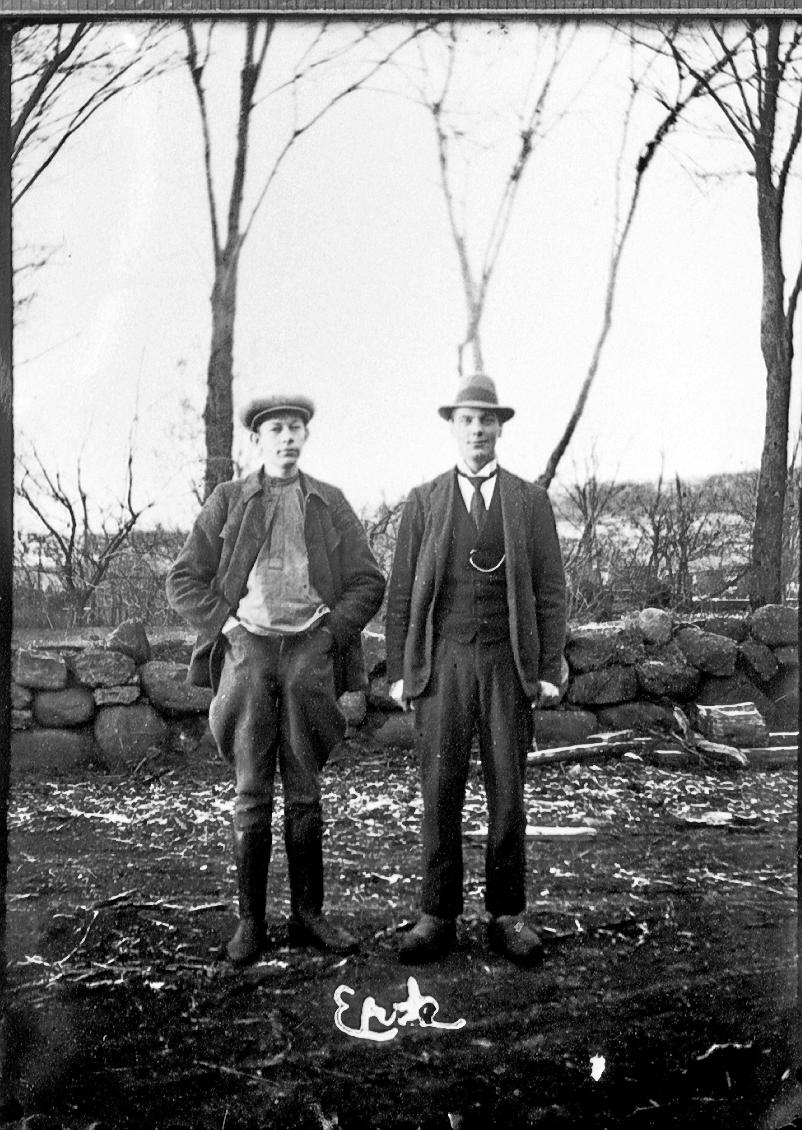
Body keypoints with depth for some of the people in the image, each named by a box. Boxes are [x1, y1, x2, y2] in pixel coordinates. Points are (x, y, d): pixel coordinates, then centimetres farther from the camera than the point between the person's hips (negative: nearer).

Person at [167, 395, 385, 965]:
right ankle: (251, 919, 9)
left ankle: (308, 913, 14)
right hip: (249, 648, -1)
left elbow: (369, 580, 11)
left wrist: (335, 629, -2)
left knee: (305, 792, 5)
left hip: (310, 650, 1)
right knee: (252, 794, 1)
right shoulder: (228, 500, 9)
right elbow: (184, 580, 8)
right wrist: (225, 623, -4)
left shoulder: (330, 502, 12)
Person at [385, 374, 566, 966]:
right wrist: (398, 671, 0)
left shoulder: (531, 500, 8)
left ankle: (507, 915, 14)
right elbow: (401, 591, 7)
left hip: (508, 663, 0)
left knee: (507, 793, 3)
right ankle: (439, 917, 10)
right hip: (441, 662, 0)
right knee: (441, 792, 1)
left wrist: (550, 670, -3)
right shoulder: (423, 502, 9)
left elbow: (550, 590, 4)